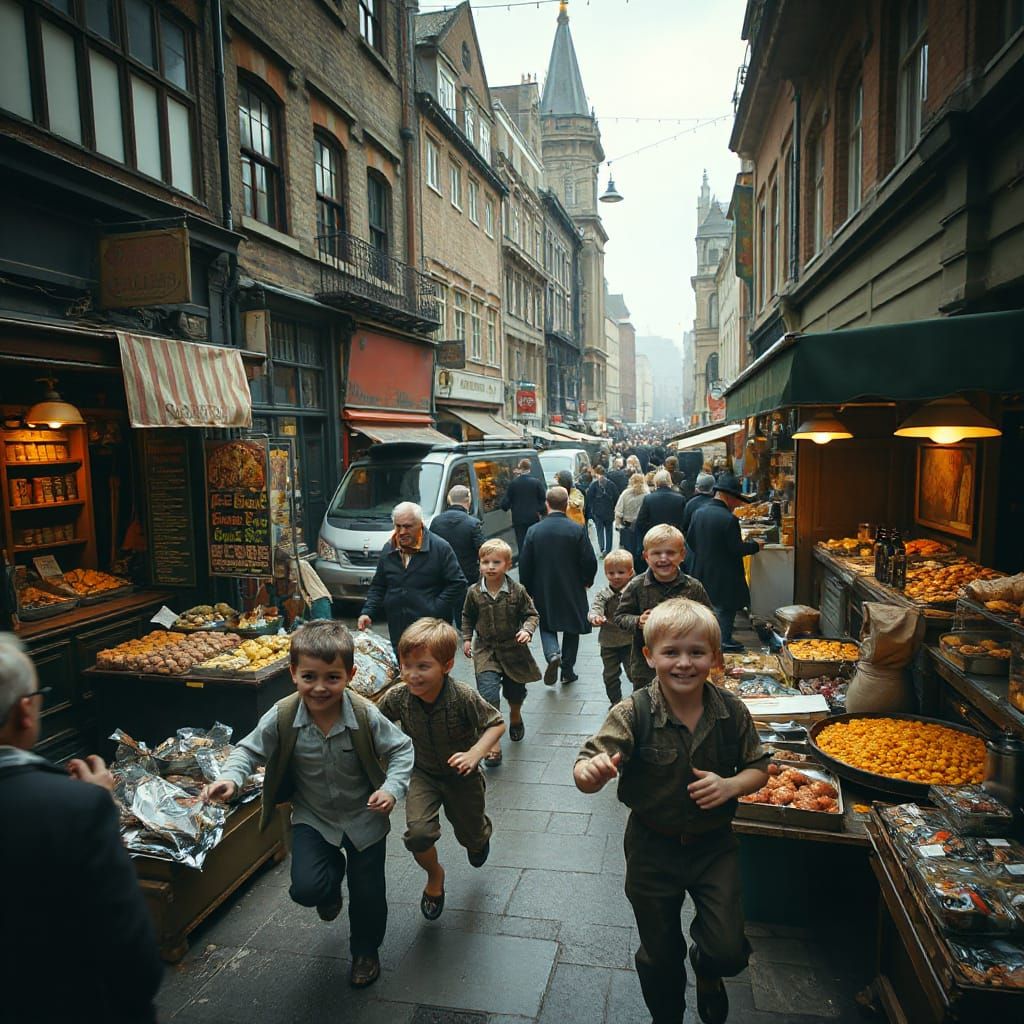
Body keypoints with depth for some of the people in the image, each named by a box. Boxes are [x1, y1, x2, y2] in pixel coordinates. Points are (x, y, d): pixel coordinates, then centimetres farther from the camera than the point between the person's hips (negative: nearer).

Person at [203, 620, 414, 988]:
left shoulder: (365, 716, -25)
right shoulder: (282, 717, -21)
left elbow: (401, 750, -13)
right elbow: (251, 749, -6)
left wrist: (392, 788, -27)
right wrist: (230, 778, -24)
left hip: (364, 817, -1)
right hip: (313, 817, 1)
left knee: (367, 894, 10)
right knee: (306, 888, -12)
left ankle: (365, 950, 44)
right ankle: (333, 874, 28)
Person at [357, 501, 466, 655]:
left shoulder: (440, 547, -6)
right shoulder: (388, 549, 10)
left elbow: (457, 583, -6)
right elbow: (378, 587, 17)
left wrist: (436, 610, -12)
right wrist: (367, 612, 2)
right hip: (397, 631, 5)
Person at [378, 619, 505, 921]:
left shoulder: (463, 697, -31)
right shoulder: (397, 697, -23)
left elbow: (496, 724, -20)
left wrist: (475, 753, -34)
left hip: (461, 774, -1)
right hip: (422, 774, 1)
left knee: (470, 836, 17)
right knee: (418, 833, -21)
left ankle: (482, 832, 58)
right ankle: (434, 875, 14)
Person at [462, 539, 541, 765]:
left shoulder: (517, 591, -12)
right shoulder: (474, 593, -6)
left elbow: (531, 614, -3)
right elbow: (467, 617, 10)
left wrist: (527, 630, -20)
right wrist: (466, 638, 3)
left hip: (513, 649, 1)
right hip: (485, 651, 0)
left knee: (515, 690, 18)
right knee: (488, 694, -14)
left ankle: (515, 716, 53)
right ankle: (492, 743, -8)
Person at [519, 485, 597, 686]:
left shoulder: (534, 531, -8)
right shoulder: (577, 530, -12)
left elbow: (525, 565, -5)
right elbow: (590, 562, -11)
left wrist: (527, 590, 8)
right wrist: (587, 581, 10)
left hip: (543, 591, 1)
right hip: (572, 591, 0)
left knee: (546, 626, 17)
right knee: (571, 629, 16)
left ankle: (553, 654, -10)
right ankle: (567, 671, 22)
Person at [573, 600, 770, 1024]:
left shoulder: (732, 711, -13)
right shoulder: (633, 714, -22)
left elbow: (759, 767, 1)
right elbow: (586, 774, -28)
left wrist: (732, 784, -21)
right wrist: (591, 772, -52)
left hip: (714, 844, 2)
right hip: (653, 848, -1)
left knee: (729, 952, 3)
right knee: (660, 954, 16)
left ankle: (707, 976, 41)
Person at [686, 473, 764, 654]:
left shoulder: (698, 513, -1)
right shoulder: (729, 519, -23)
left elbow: (690, 540, 7)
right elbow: (737, 549, -20)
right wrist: (755, 545, -4)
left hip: (702, 573, 7)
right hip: (724, 576, -7)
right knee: (726, 610, 8)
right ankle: (724, 642, 16)